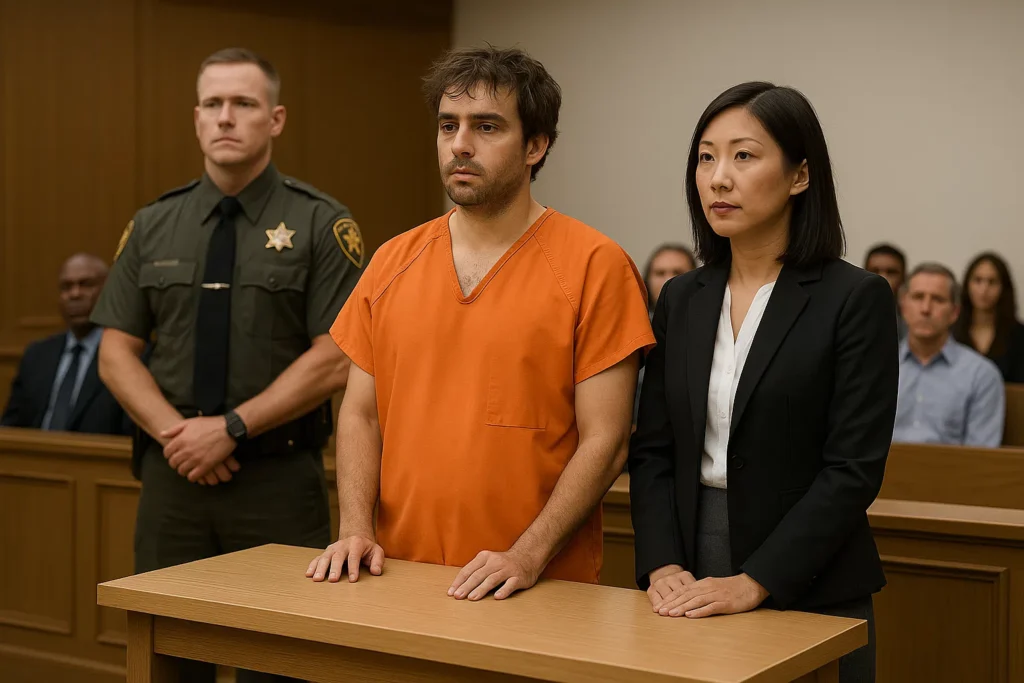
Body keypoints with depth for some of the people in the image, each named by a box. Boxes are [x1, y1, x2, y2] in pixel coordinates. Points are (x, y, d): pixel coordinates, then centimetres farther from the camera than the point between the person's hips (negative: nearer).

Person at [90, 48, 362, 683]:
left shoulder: (321, 224, -4)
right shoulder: (152, 226, 9)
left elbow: (335, 360, -10)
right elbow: (117, 350, 8)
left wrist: (230, 429, -14)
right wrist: (174, 431, -8)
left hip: (278, 479, -3)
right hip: (172, 475, 4)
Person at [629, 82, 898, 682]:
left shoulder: (856, 299, -8)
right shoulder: (682, 300, 7)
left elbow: (853, 469, -14)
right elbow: (653, 451, 6)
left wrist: (754, 583, -19)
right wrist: (663, 565, -9)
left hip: (810, 597, -4)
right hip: (692, 596, 4)